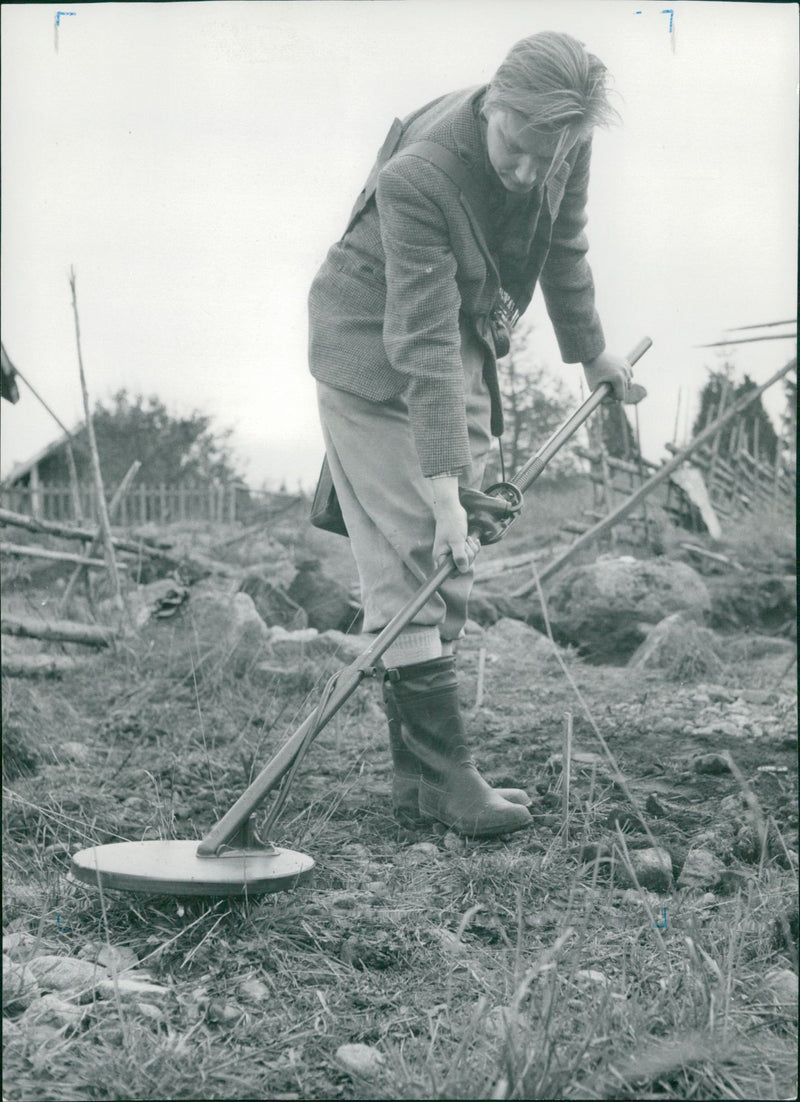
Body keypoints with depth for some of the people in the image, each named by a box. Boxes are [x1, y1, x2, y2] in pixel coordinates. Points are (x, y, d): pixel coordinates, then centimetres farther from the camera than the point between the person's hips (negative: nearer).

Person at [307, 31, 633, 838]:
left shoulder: (566, 143, -11)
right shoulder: (418, 176, -31)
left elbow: (564, 248, 9)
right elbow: (422, 343, -33)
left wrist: (590, 350, 20)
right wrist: (445, 489, -35)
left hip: (465, 347, 7)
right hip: (374, 353, -7)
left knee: (449, 566, 5)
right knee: (410, 559, -12)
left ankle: (420, 775, 12)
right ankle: (440, 776, -5)